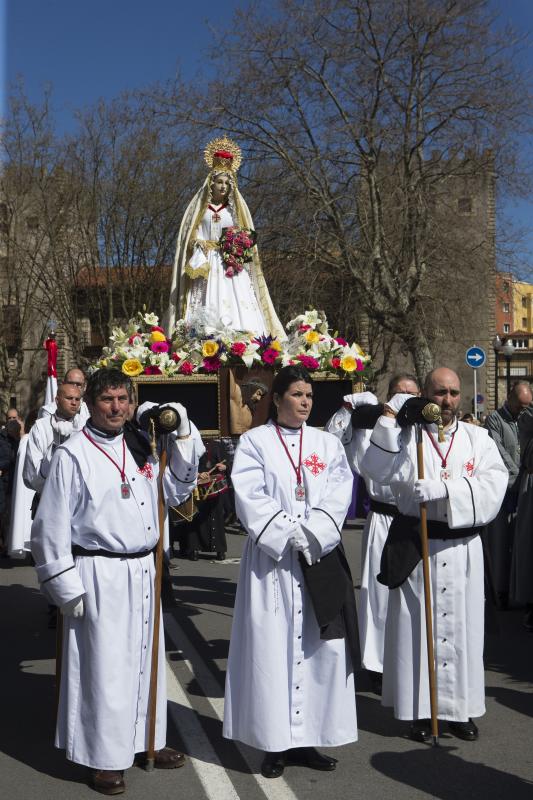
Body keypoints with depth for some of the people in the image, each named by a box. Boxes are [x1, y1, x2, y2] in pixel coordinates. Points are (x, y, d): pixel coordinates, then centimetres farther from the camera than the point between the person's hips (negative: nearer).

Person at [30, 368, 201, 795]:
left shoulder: (142, 446, 7)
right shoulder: (73, 455, -10)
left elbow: (177, 490, 17)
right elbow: (52, 526, -9)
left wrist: (182, 439, 5)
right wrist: (67, 588, -9)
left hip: (143, 569, 6)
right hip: (100, 574, -6)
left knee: (146, 658, 16)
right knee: (104, 666, 2)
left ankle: (145, 739, 33)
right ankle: (104, 759, 18)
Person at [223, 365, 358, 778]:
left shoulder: (328, 444, 11)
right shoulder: (254, 442, 3)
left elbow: (339, 496, 0)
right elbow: (250, 497, -8)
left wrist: (312, 535, -14)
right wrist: (288, 534, -16)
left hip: (320, 560, 3)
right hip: (271, 559, -3)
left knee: (319, 647, 4)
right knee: (271, 647, -2)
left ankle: (307, 737, 15)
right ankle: (275, 742, 8)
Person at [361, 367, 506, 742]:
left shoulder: (477, 438, 5)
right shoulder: (405, 434, 2)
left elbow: (493, 485, -9)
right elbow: (378, 469, -14)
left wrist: (445, 487, -21)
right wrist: (390, 423, -21)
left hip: (462, 548, 2)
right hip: (415, 547, -1)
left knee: (462, 625, 7)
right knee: (416, 624, 2)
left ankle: (460, 708, 21)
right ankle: (420, 710, 14)